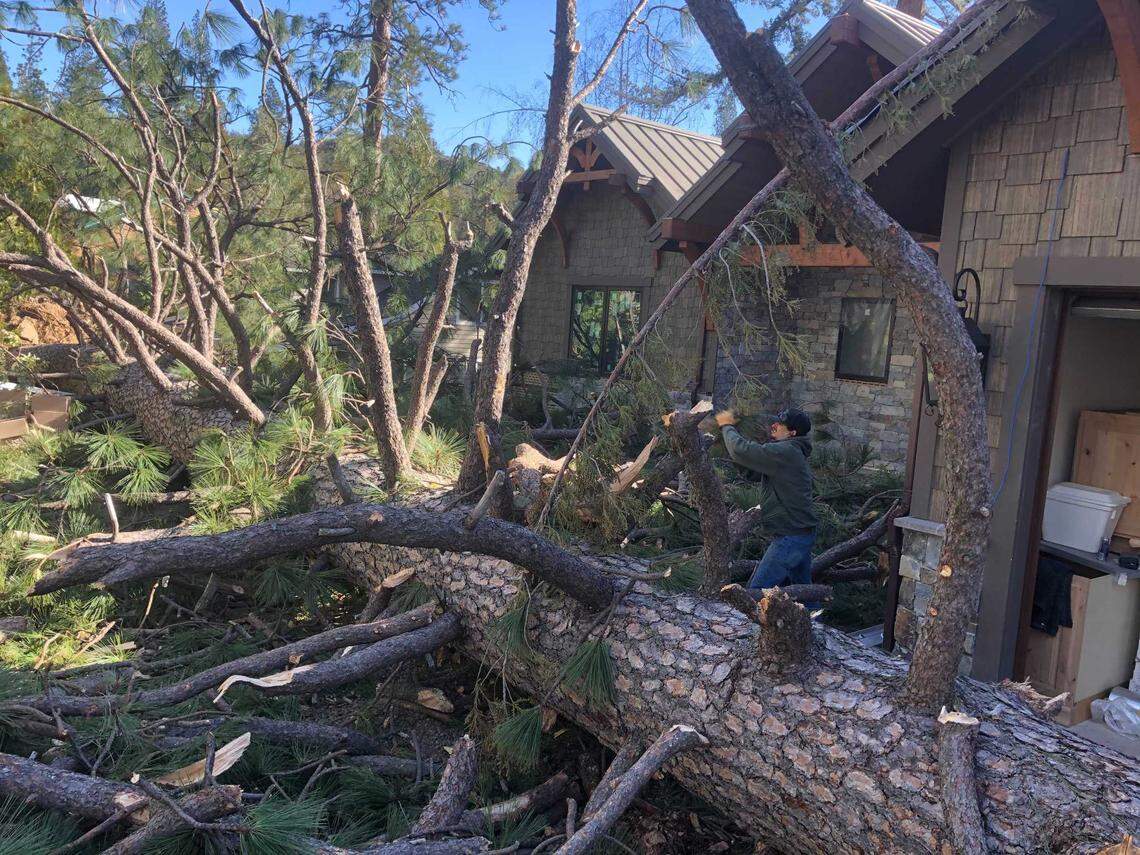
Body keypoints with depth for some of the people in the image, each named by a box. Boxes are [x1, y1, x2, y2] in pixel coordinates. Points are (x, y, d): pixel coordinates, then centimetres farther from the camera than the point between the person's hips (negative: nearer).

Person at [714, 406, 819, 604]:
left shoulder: (784, 452, -20)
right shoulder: (795, 452, 12)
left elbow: (741, 451, -24)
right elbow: (757, 452, 18)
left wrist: (727, 426, -7)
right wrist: (733, 427, 10)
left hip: (791, 536, -10)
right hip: (804, 533, 10)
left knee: (756, 591, -4)